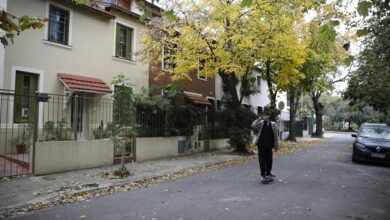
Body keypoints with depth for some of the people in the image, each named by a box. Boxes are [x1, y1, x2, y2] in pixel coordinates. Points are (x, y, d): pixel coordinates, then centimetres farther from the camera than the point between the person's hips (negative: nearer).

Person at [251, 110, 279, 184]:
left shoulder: (273, 124, 4)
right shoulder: (260, 123, 0)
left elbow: (275, 135, 7)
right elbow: (253, 126, -18)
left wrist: (276, 145, 7)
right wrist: (258, 119, -18)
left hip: (269, 145, 2)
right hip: (261, 145, -2)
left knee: (269, 160, 10)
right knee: (262, 160, 0)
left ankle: (268, 173, 26)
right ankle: (262, 175, 7)